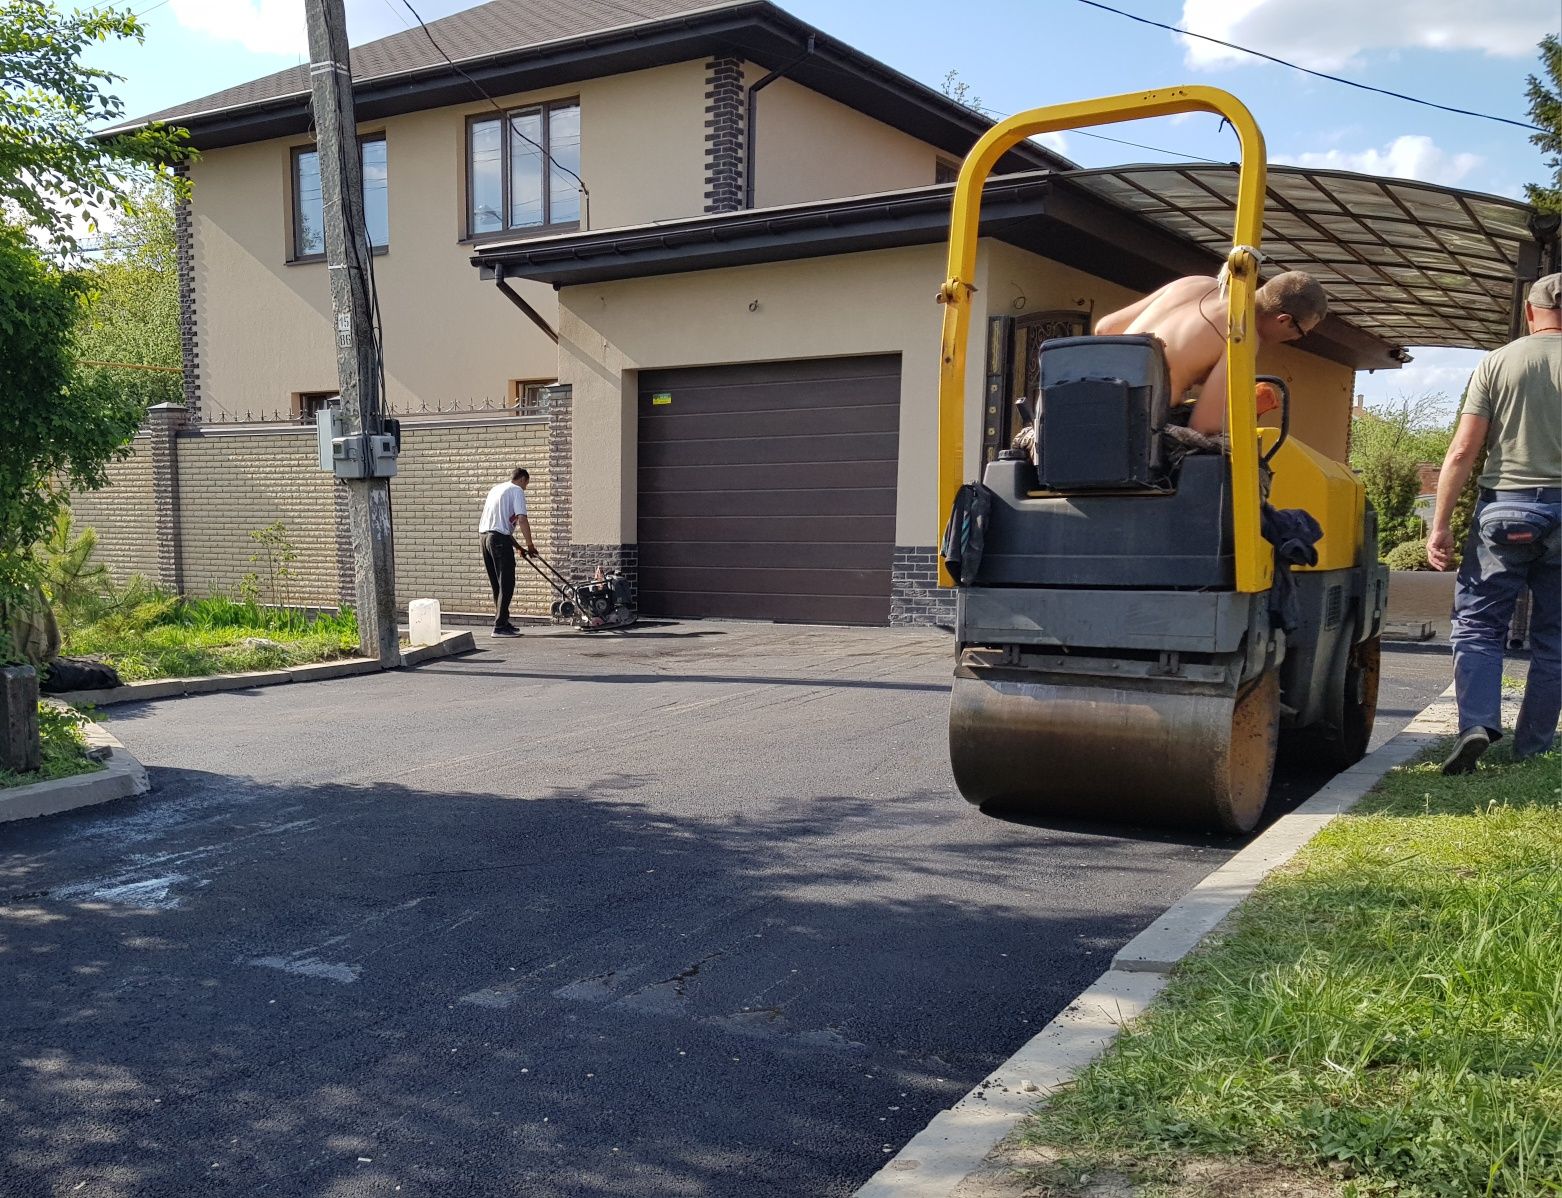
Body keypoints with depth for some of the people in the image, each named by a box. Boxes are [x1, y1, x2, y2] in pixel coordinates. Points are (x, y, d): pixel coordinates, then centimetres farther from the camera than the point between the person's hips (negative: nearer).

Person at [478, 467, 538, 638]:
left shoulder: (496, 488, 26)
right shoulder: (517, 490, 0)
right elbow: (522, 520, -12)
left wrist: (518, 546, 28)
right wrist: (530, 545, -4)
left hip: (484, 534, 9)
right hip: (500, 538, -8)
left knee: (497, 584, 15)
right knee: (506, 584, -5)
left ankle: (503, 622, 20)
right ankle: (500, 625, -8)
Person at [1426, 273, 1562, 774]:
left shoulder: (1496, 363, 1)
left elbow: (1464, 450, -4)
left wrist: (1440, 524, -1)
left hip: (1505, 508, -1)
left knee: (1478, 621, 6)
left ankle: (1477, 723, -14)